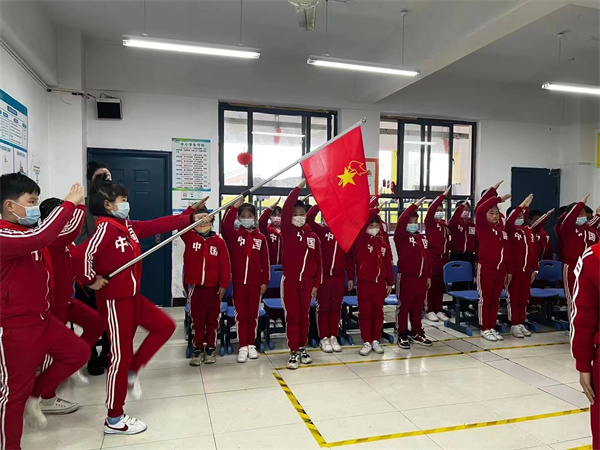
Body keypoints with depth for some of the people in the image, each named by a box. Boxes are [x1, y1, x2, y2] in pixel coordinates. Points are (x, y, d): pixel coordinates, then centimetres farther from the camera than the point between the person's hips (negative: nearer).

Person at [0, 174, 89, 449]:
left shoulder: (29, 231, 8)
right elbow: (41, 237, -41)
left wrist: (81, 206, -4)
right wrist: (69, 203, -33)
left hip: (43, 319, 9)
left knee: (78, 352, 15)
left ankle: (34, 397, 28)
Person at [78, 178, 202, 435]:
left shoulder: (128, 226, 8)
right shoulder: (105, 228, -19)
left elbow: (159, 225, 7)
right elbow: (84, 254, -32)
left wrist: (190, 219, 4)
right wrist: (91, 279, -18)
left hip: (132, 296, 9)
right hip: (113, 300, -9)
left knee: (165, 326, 14)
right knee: (121, 354, -1)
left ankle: (132, 372, 24)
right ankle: (114, 420, 14)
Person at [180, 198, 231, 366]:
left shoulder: (218, 241, -3)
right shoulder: (189, 237, 0)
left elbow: (225, 264, -3)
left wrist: (224, 284, -6)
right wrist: (193, 208, -27)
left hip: (213, 287, 0)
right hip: (194, 286, 0)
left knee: (212, 319, 10)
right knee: (197, 319, 10)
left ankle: (211, 348, 23)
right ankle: (198, 349, 22)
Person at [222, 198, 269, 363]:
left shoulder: (260, 237, 2)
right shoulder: (234, 235, 1)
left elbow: (265, 261, 3)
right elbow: (225, 225, -22)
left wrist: (265, 281, 1)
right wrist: (235, 206, -27)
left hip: (255, 283, 1)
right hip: (238, 282, -1)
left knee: (253, 314, 10)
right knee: (241, 314, 6)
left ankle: (251, 345, 23)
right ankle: (243, 346, 15)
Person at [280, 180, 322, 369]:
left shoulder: (313, 236, 5)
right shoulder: (287, 231, -2)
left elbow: (318, 262, 8)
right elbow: (286, 208, -16)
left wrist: (316, 284, 5)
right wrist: (300, 186, -18)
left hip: (307, 281, 3)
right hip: (289, 280, -3)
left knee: (304, 316, 12)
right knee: (292, 317, 1)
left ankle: (302, 348, 26)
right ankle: (294, 352, 10)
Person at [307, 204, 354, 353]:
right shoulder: (320, 230, -1)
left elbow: (349, 257, 8)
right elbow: (309, 218, -19)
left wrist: (350, 277, 7)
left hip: (339, 277, 3)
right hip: (323, 275, -3)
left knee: (336, 307, 11)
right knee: (323, 307, 6)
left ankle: (333, 337, 23)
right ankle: (324, 338, 16)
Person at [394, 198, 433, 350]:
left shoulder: (423, 238, 11)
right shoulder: (401, 237, -7)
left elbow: (427, 258, 15)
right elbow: (401, 221, -25)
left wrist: (428, 276, 14)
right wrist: (414, 206, -24)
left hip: (421, 278, 6)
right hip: (406, 278, -6)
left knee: (418, 308, 16)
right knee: (404, 307, 4)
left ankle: (417, 333, 30)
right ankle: (402, 335, 13)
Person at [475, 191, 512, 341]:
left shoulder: (502, 230, 10)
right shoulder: (482, 227, -6)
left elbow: (506, 250, 12)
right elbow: (480, 210, -24)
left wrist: (508, 270, 12)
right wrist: (499, 199, -18)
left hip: (500, 269, 6)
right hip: (485, 268, -6)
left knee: (495, 299, 12)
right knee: (485, 299, 3)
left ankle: (492, 328, 23)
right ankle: (485, 329, 12)